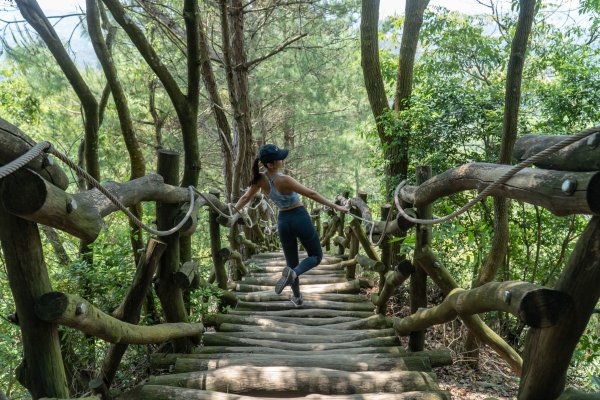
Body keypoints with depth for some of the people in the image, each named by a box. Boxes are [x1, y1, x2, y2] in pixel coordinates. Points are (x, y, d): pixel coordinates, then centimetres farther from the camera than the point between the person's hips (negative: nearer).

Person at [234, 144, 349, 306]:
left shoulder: (260, 179, -9)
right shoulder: (284, 180, -25)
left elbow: (245, 197, 2)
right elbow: (311, 194, -23)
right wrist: (335, 206, -17)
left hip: (283, 221, 5)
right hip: (300, 218, -5)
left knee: (291, 262, 23)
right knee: (316, 256, 12)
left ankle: (297, 297, 29)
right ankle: (293, 274, -16)